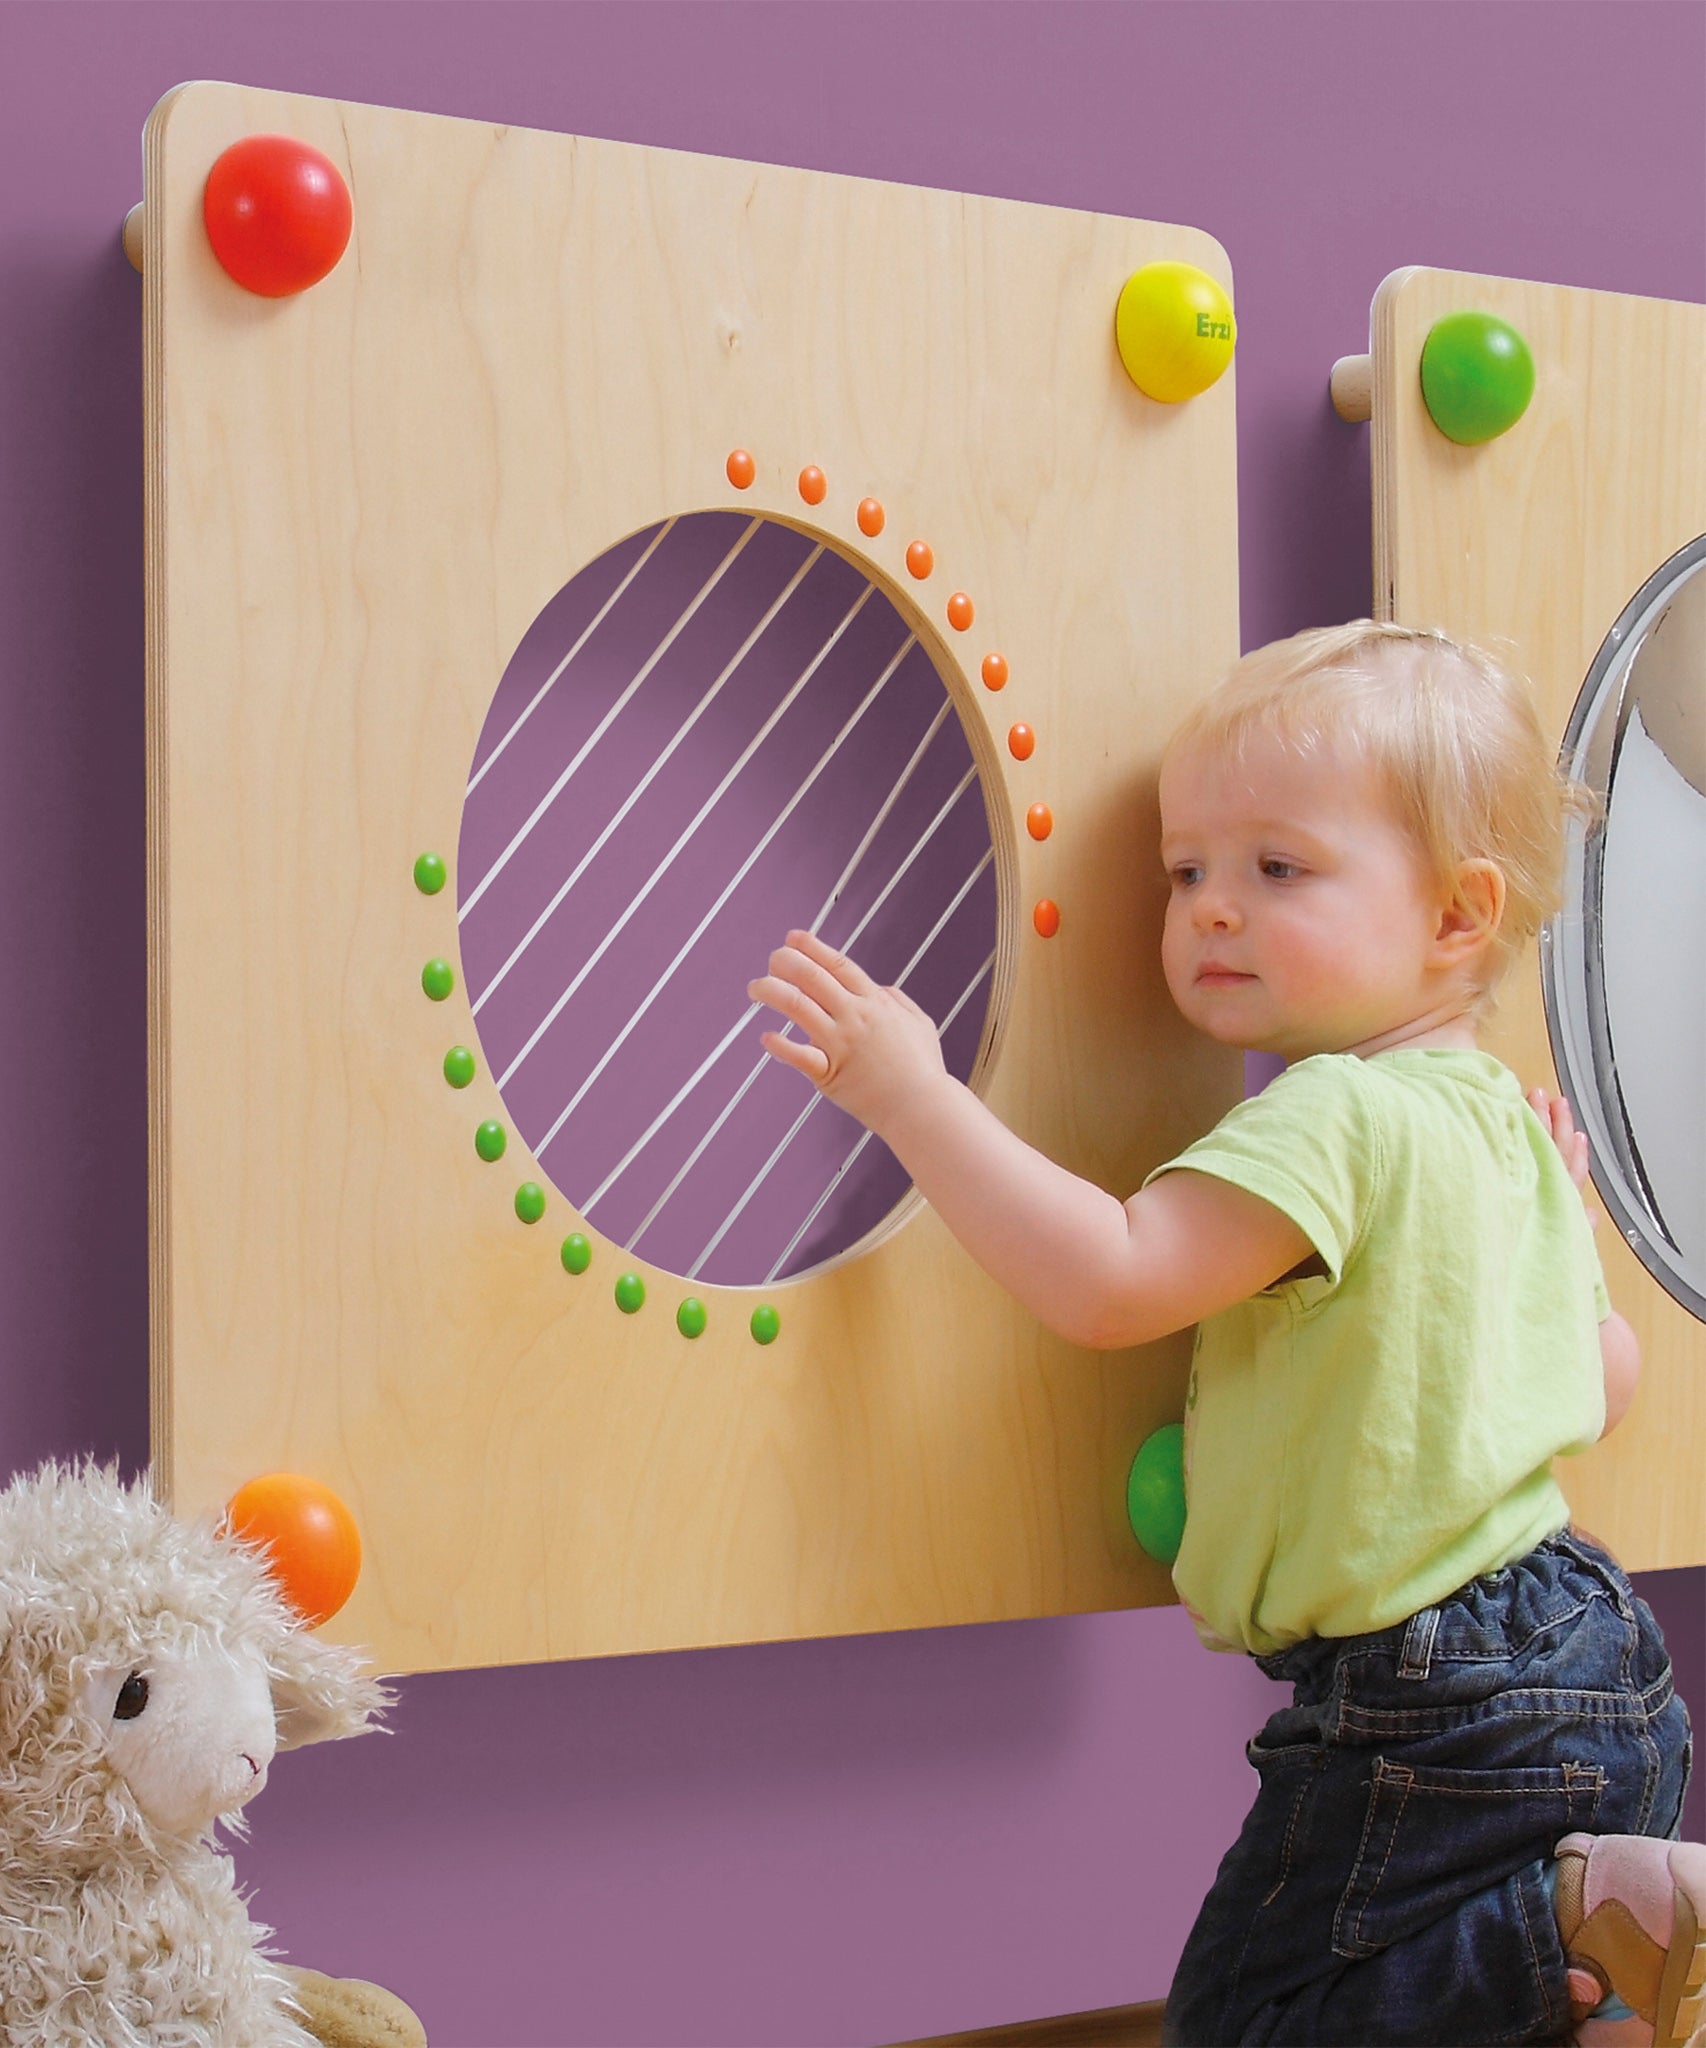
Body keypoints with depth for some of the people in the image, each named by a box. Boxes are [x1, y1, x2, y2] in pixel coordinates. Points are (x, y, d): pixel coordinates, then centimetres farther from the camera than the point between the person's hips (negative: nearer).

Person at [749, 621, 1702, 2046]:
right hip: (1583, 1649, 10)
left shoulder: (1337, 1114, -20)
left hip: (1434, 1711, -10)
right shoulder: (1510, 1127, 11)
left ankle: (1587, 1914, -10)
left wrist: (912, 1092, -25)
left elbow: (1110, 1282, -29)